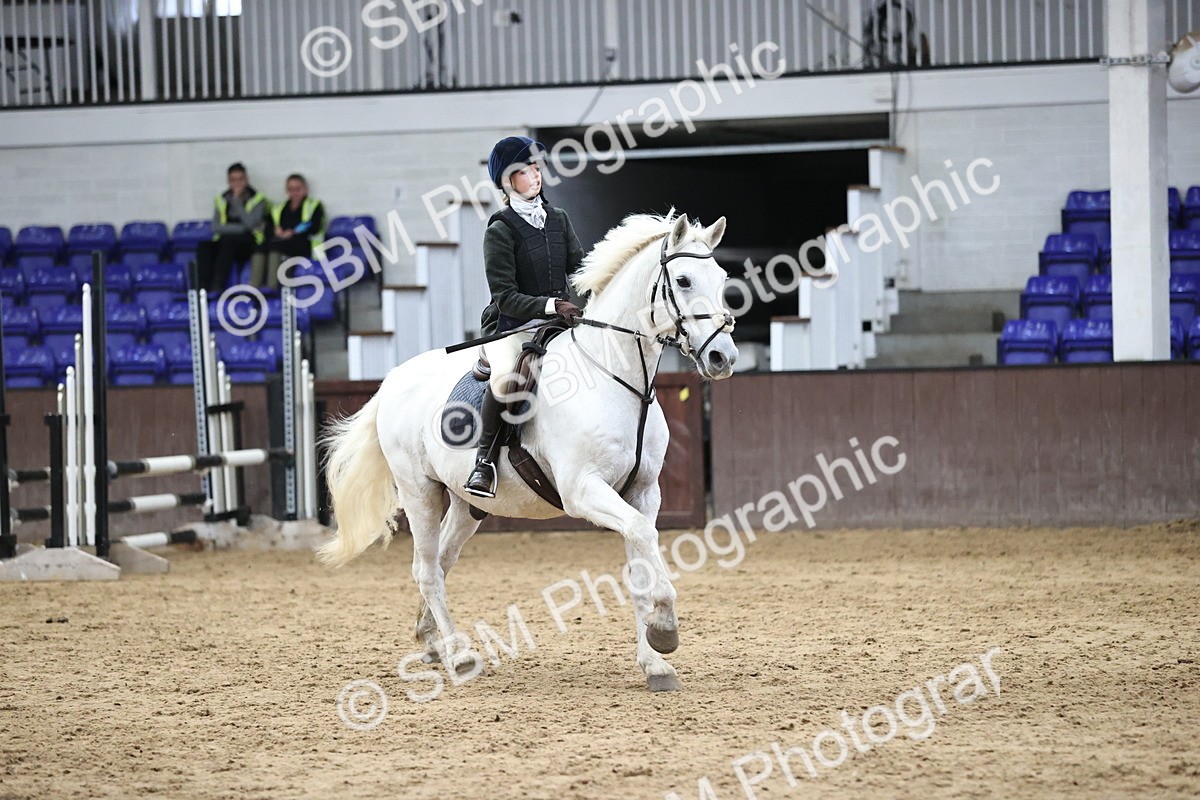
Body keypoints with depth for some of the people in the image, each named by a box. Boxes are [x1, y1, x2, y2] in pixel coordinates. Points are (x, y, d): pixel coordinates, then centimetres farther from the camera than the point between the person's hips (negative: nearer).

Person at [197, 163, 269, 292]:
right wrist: (240, 228, -9)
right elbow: (216, 227, 2)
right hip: (224, 243, 3)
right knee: (204, 246, -28)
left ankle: (217, 286, -44)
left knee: (227, 240, -37)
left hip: (249, 244, -3)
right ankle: (204, 286, -38)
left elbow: (250, 223, -11)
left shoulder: (258, 199, 5)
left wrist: (237, 200, -8)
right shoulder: (221, 200, 15)